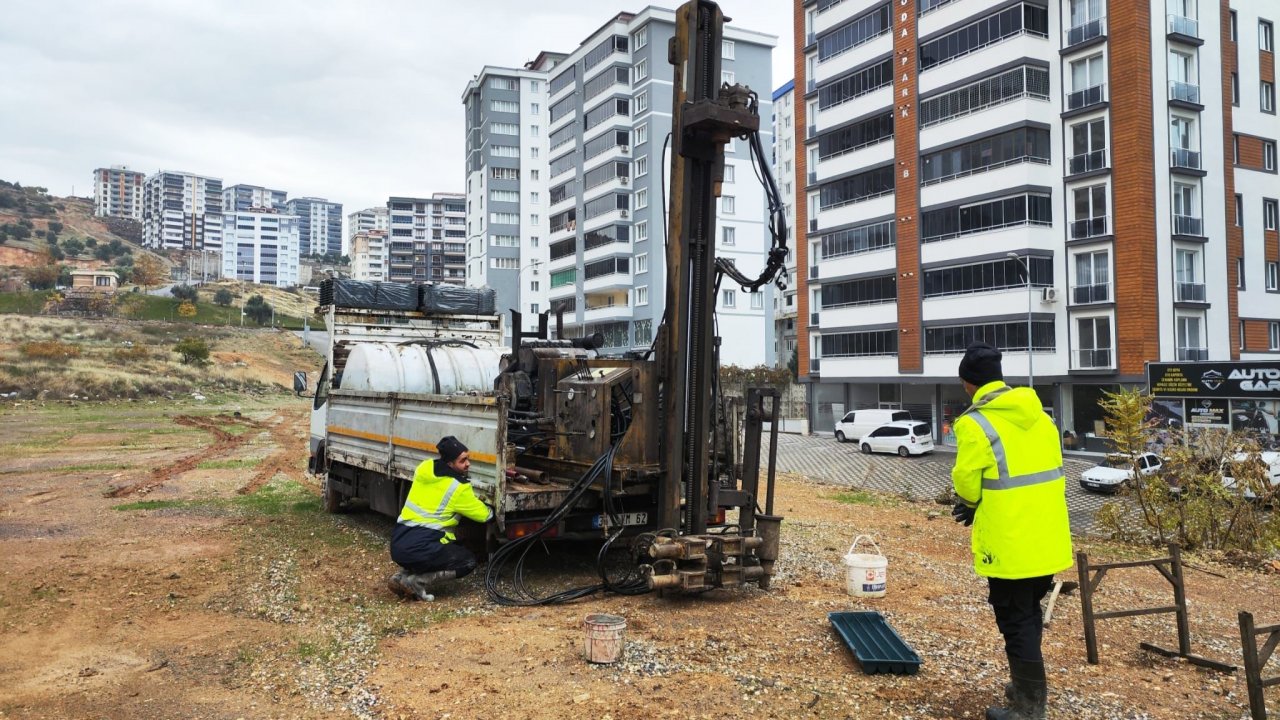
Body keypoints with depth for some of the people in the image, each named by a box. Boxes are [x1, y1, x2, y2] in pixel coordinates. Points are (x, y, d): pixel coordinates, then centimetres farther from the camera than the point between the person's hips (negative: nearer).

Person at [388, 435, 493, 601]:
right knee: (468, 561, 10)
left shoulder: (424, 468, 8)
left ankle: (404, 576, 10)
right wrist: (492, 510, 26)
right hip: (420, 549, -7)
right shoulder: (458, 488, -10)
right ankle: (416, 582, -7)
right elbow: (484, 515, 3)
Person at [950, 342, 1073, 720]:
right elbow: (1046, 470, 12)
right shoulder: (1039, 414, 6)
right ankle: (1027, 688, 37)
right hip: (1047, 540, 7)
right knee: (1029, 615, 22)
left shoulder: (975, 424, -16)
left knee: (1016, 622, 5)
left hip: (1011, 544, -7)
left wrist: (973, 504, 10)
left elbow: (967, 483, -14)